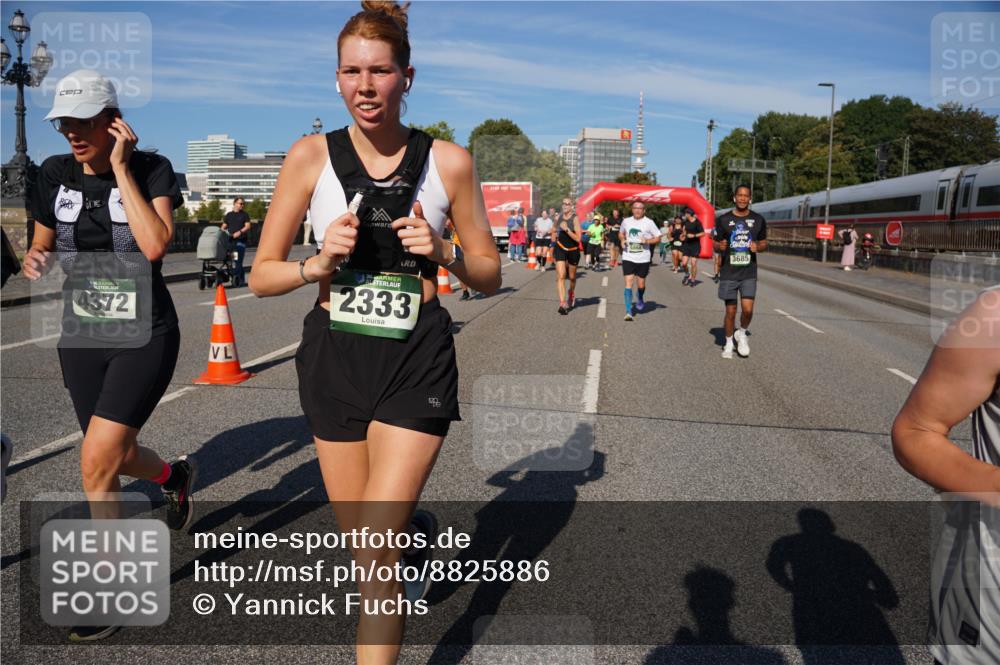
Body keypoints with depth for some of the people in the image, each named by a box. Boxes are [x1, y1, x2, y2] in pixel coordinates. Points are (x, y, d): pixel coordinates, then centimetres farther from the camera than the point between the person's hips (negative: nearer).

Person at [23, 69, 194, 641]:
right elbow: (43, 243, 16)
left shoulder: (152, 169, -9)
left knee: (97, 464, -12)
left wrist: (120, 168, -20)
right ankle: (175, 475, 51)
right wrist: (36, 260, -8)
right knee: (118, 456, 15)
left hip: (145, 339, -5)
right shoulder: (55, 174, 3)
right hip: (81, 338, 5)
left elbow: (155, 244, -25)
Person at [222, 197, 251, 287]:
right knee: (239, 261, 5)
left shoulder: (244, 214, 7)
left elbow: (248, 226, -3)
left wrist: (240, 232, -18)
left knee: (238, 260, -11)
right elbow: (224, 226, 17)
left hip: (241, 240, -3)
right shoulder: (228, 215, 15)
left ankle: (236, 277, -11)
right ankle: (242, 280, 12)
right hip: (231, 240, 3)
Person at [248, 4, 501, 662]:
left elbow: (490, 275, 5)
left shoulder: (449, 161, -3)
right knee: (361, 536, 18)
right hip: (334, 357, 2)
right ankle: (418, 531, 53)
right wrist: (317, 264, -19)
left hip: (417, 360, -2)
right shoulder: (311, 155, -2)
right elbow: (261, 275, 1)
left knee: (375, 552, -8)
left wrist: (444, 253, -15)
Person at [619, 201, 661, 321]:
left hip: (643, 258, -1)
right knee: (628, 282, -9)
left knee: (641, 282, 10)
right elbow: (621, 233, 21)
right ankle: (628, 311, -10)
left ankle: (640, 300, 43)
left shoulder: (649, 223, -5)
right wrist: (622, 240, -1)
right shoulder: (626, 221, 3)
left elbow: (658, 238, 0)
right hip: (628, 257, 1)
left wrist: (647, 241, -18)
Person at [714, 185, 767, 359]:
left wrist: (758, 247, -11)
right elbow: (716, 244, 6)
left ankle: (742, 334, 18)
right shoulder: (723, 220, -1)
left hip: (749, 273, 1)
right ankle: (729, 343, 23)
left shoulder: (758, 220, 3)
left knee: (747, 309, -11)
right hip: (729, 273, -1)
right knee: (730, 311, 4)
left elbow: (764, 243, 12)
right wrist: (720, 246, -18)